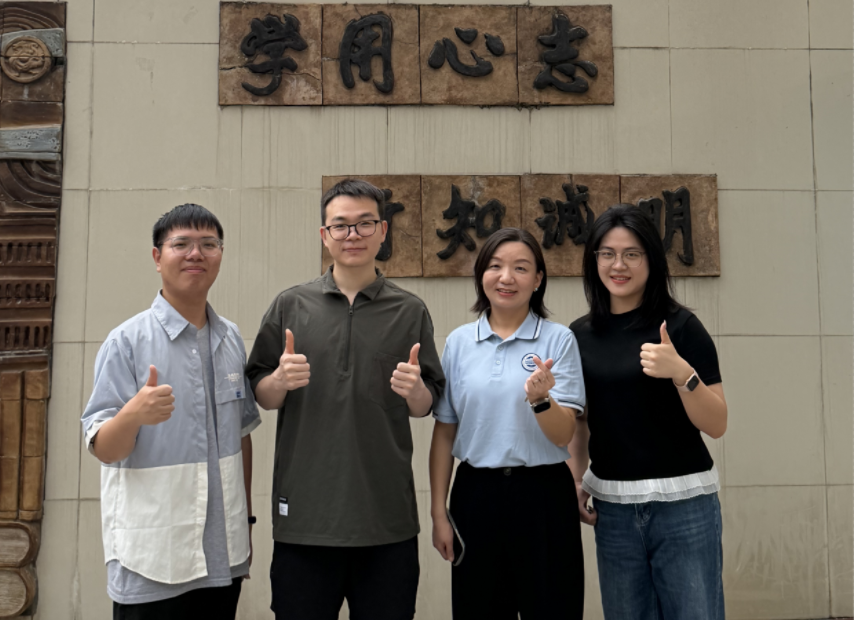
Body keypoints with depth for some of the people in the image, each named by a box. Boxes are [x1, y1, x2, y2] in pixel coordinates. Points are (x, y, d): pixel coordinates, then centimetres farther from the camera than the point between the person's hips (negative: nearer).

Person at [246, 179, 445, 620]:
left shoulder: (409, 311, 6)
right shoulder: (290, 306, 6)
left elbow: (425, 407, 9)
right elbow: (261, 397, 8)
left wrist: (414, 390, -13)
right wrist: (280, 380, -13)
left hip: (388, 518, 1)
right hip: (303, 516, 0)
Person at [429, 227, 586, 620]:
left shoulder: (559, 340, -3)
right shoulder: (459, 342, 4)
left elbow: (564, 436, -7)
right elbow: (444, 432, 8)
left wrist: (540, 399, -27)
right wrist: (438, 512, 6)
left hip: (543, 496, -2)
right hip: (476, 494, 2)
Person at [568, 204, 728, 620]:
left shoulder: (680, 326, -6)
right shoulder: (580, 335, 6)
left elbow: (716, 425, -7)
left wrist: (682, 373, -23)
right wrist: (575, 482, 2)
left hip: (682, 503, -3)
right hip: (611, 506, 4)